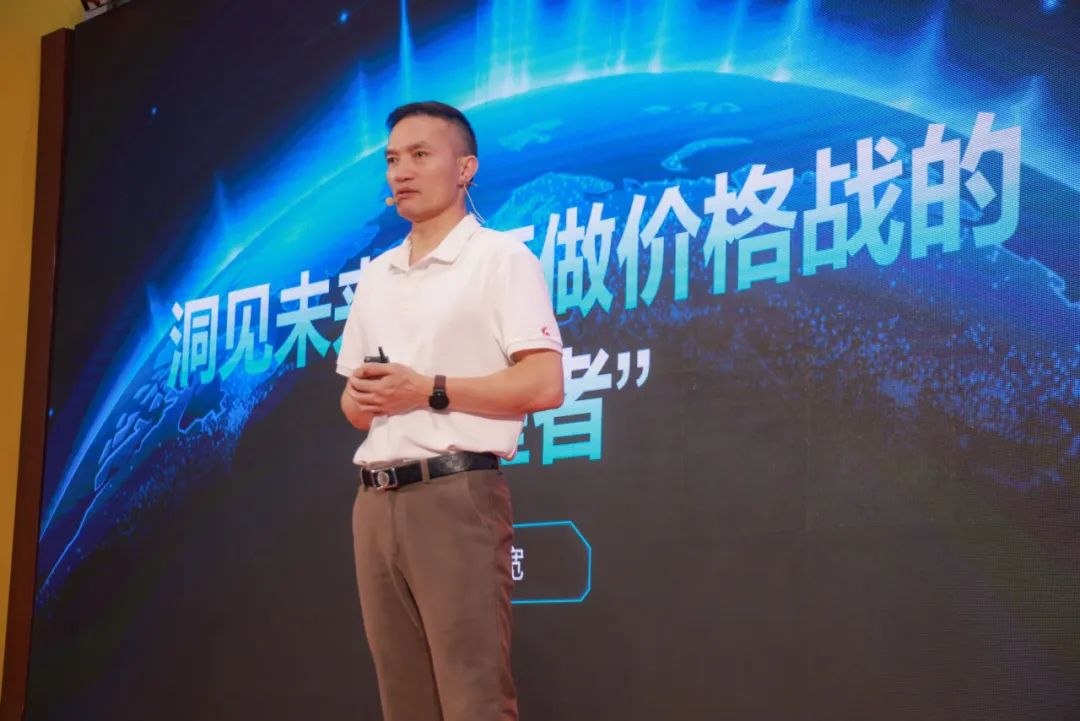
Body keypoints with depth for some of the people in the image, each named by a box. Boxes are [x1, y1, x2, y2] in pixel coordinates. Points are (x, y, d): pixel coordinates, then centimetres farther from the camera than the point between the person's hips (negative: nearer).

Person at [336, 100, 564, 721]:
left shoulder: (501, 257, -2)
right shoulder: (376, 276, 20)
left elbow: (544, 386, -11)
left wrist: (428, 391, -14)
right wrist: (362, 398, -1)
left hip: (455, 494, -7)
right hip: (376, 502, 7)